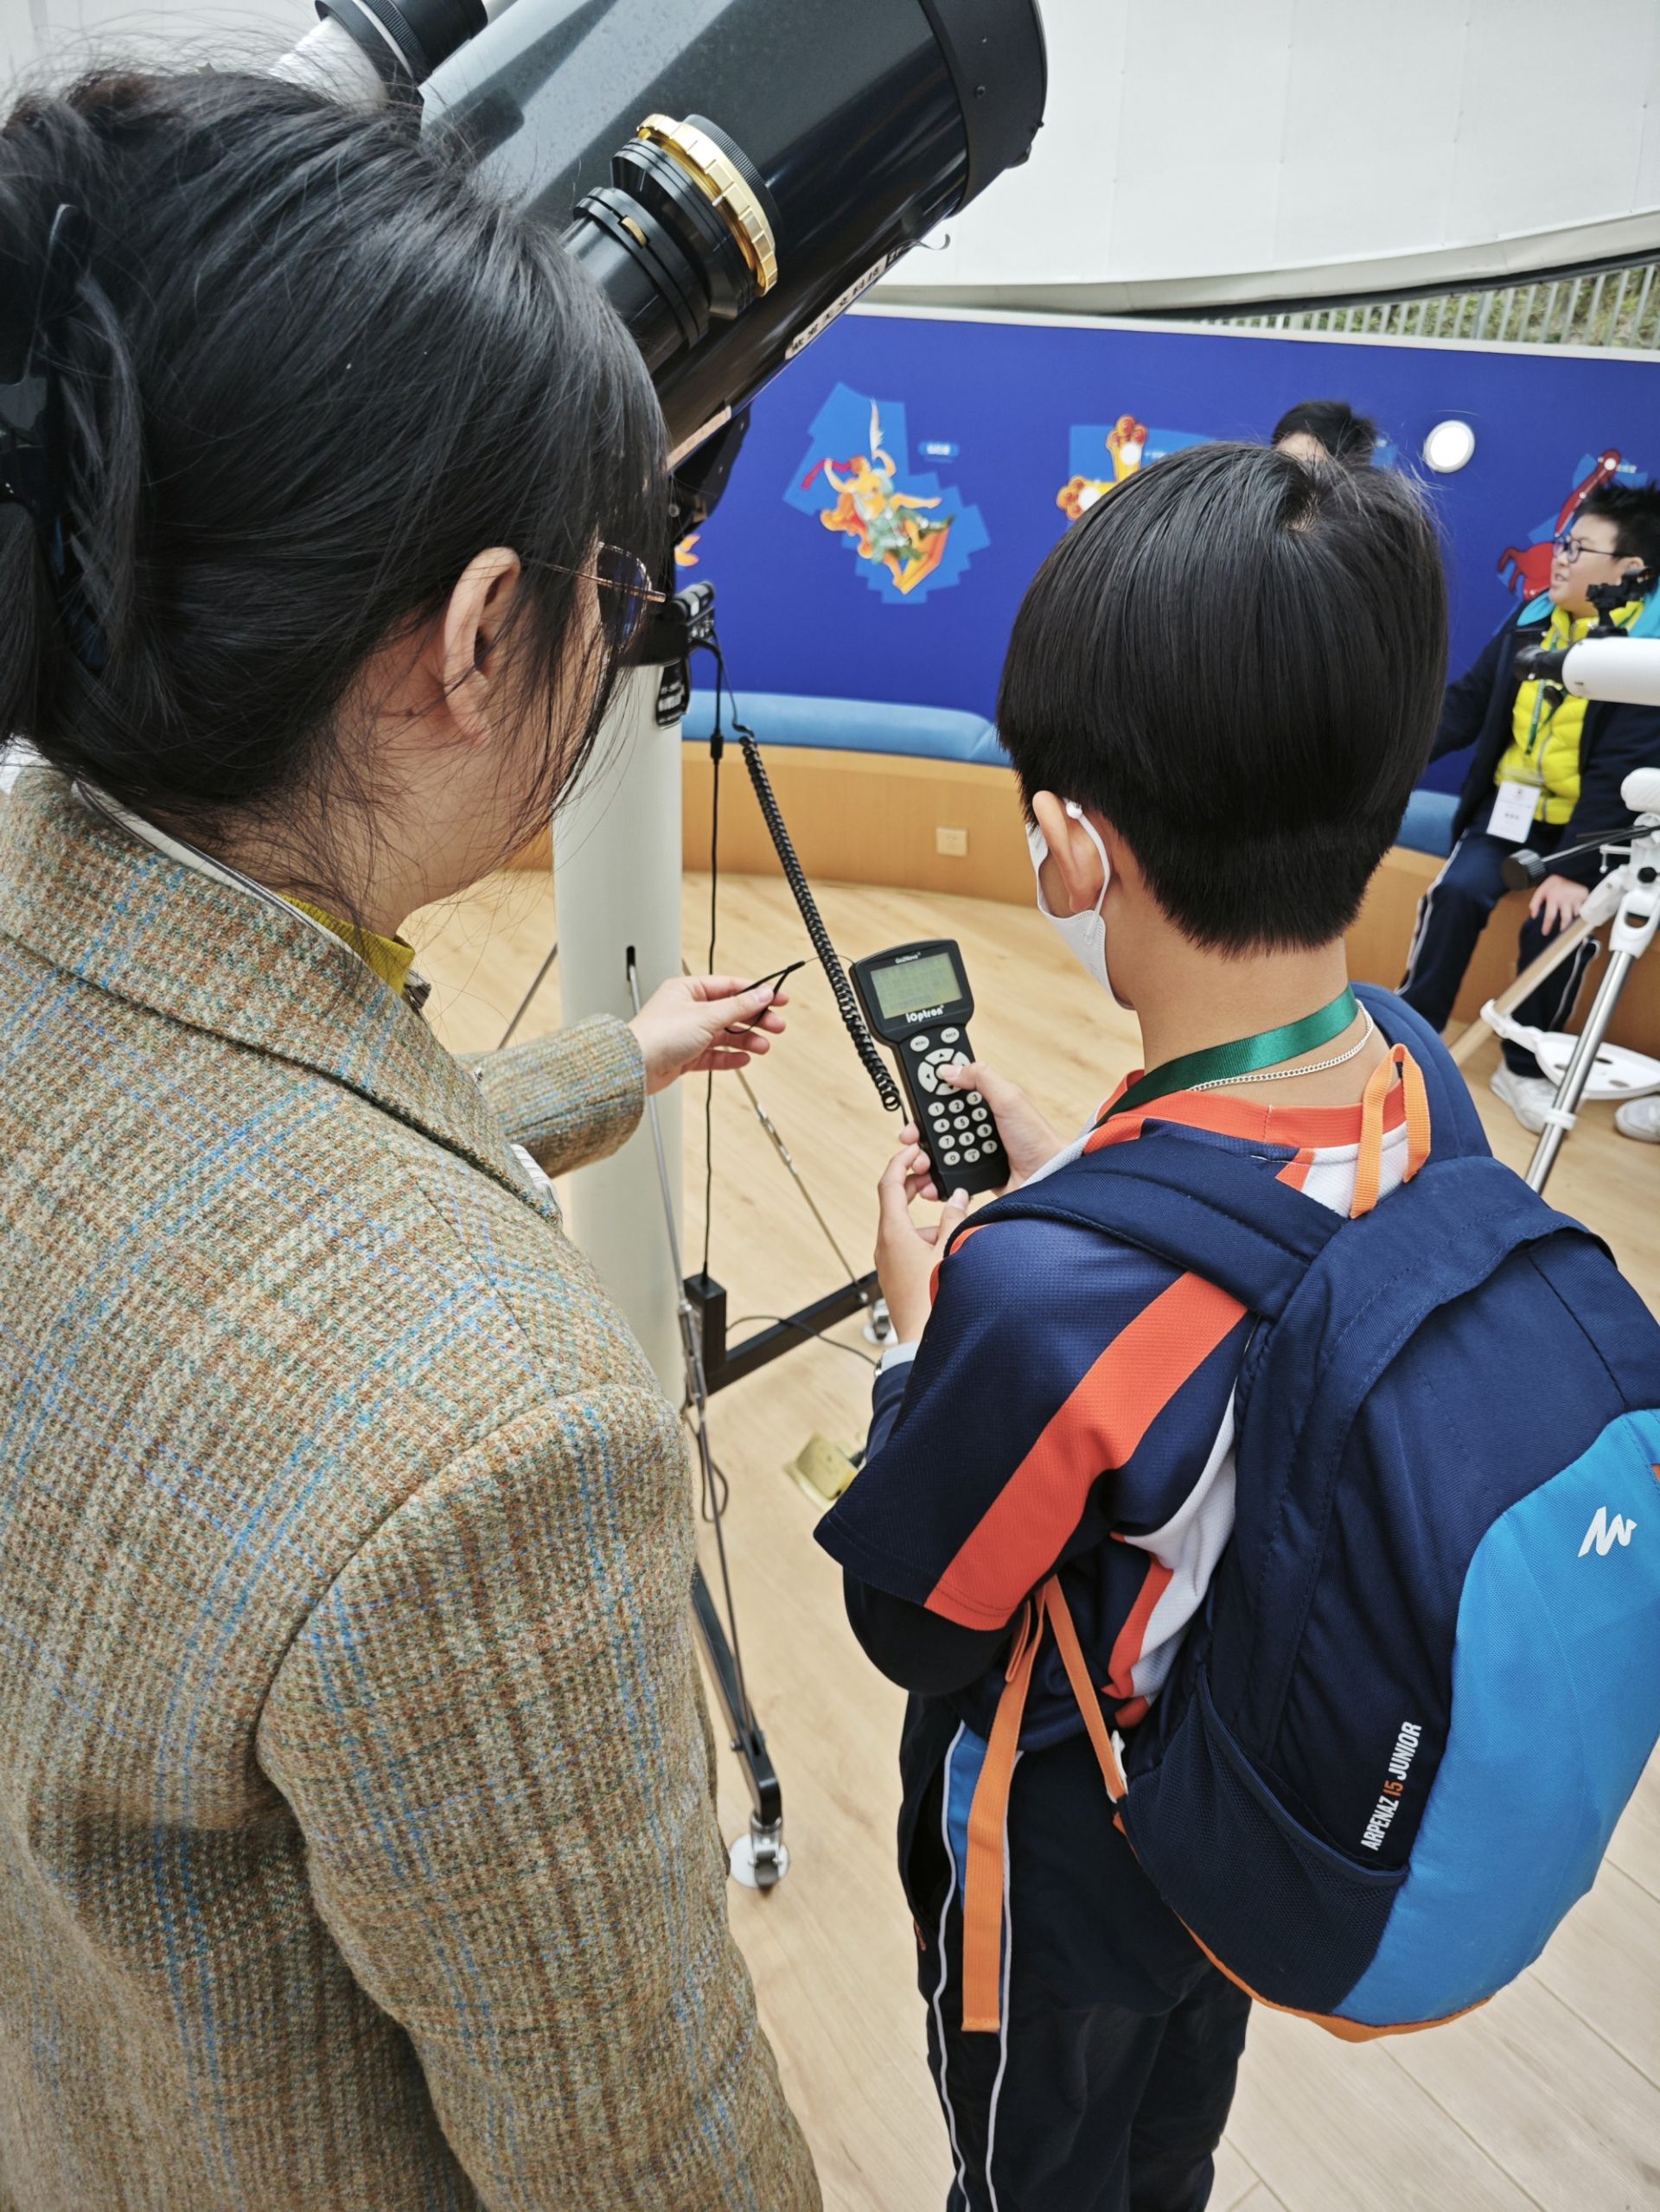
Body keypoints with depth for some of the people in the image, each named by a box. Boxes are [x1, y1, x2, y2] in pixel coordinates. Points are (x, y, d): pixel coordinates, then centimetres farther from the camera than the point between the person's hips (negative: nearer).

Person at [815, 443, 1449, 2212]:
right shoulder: (1413, 1091, -21)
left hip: (1063, 1867, -5)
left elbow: (911, 1631, -24)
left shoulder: (1036, 1295, -44)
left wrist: (919, 1325, -14)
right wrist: (1063, 1187, -5)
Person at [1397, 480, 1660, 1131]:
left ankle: (1524, 1065, -1)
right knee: (1456, 892, -21)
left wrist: (1575, 871, -27)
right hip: (1509, 803, 4)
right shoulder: (1530, 621, 2)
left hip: (1585, 824, -3)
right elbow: (1465, 704, 4)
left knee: (1558, 922, -24)